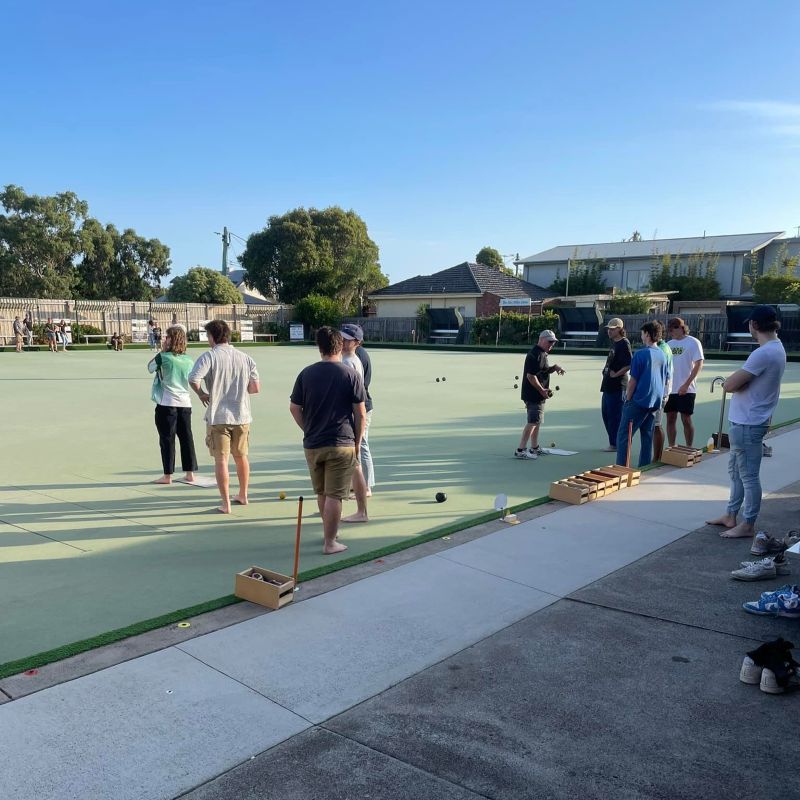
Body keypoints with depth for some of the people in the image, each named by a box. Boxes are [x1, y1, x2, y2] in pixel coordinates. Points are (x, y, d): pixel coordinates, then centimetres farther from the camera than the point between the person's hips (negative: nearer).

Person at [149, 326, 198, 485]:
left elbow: (150, 367, 8)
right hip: (185, 403, 5)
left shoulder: (163, 357, -10)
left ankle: (168, 475, 7)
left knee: (167, 439, 3)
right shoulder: (189, 360, 5)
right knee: (186, 438, 9)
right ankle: (190, 473, 12)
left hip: (166, 404, -5)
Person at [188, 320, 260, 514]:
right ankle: (243, 496, 34)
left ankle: (226, 504, 6)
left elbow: (193, 379, -24)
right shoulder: (245, 358, 2)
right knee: (241, 457, 19)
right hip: (242, 416, 4)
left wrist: (201, 393, -5)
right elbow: (256, 387, 1)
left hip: (218, 417, -4)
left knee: (221, 460, 4)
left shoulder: (209, 356, -10)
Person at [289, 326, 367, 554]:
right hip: (342, 444, -4)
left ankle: (329, 532, 34)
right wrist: (357, 442, 4)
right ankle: (330, 542, 8)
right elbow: (360, 413, -6)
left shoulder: (306, 374, 1)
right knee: (334, 495, 2)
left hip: (312, 444, 4)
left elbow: (294, 408, 5)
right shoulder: (351, 375, -7)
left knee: (322, 493, 19)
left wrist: (309, 430, 14)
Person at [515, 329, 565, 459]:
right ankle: (520, 450, -11)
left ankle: (535, 448, 29)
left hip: (537, 395, 11)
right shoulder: (535, 355, -18)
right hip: (533, 394, -11)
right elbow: (531, 376, -24)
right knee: (533, 422, -11)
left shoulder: (542, 354, 15)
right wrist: (542, 390, -20)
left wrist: (554, 368, 6)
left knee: (537, 421, 18)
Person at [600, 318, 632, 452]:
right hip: (608, 385, 10)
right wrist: (607, 371, 11)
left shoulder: (624, 344, -14)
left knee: (614, 415, -4)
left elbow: (629, 364, -23)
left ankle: (615, 444, 4)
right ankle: (613, 442, 24)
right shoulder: (614, 343, 15)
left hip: (617, 386, -10)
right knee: (606, 414, 15)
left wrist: (616, 374, -17)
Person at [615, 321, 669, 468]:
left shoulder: (640, 354, -12)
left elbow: (633, 380, -11)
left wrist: (627, 399, -2)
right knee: (647, 435, 13)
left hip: (639, 400, -7)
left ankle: (621, 468, -6)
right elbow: (665, 380, 15)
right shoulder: (662, 355, 8)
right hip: (655, 401, 7)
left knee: (623, 435, -2)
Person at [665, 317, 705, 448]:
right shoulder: (669, 344, 9)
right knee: (670, 418, 8)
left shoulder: (693, 342, -6)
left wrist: (686, 385, -15)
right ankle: (671, 448, 16)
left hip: (686, 390, -5)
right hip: (670, 388, 5)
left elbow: (699, 365, -10)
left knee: (686, 419, 0)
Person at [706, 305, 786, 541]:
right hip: (746, 421, 10)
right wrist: (738, 379, -1)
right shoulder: (776, 347, 10)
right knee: (736, 470, 19)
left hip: (747, 424, -10)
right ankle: (730, 515, 30)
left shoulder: (763, 353, -24)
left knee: (748, 475, 0)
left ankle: (748, 525, 11)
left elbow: (730, 385, -23)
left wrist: (731, 380, -3)